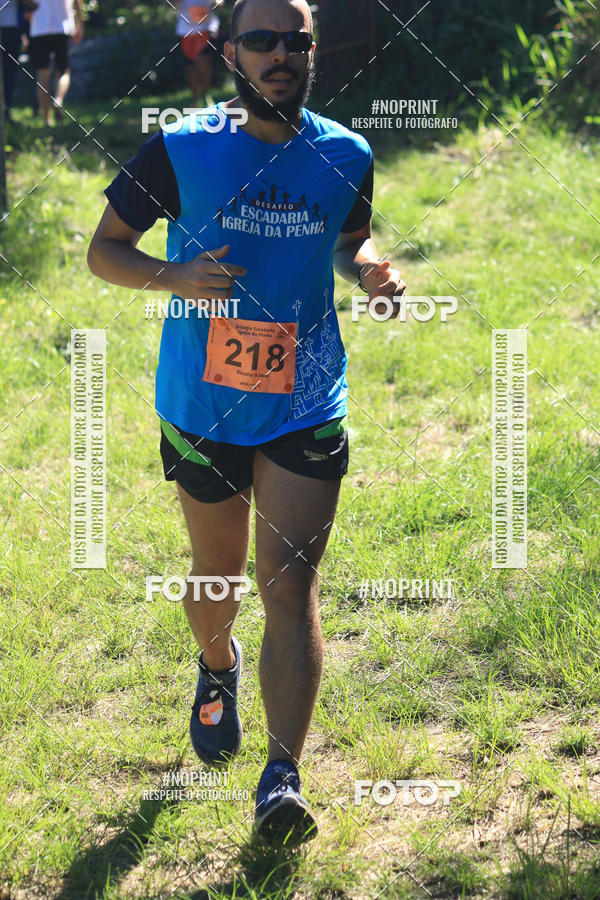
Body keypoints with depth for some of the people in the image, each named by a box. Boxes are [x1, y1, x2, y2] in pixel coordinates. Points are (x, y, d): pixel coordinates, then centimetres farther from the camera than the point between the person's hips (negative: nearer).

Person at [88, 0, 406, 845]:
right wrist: (173, 277, -22)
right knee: (218, 573, 16)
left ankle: (283, 777, -10)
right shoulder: (180, 150, -8)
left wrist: (371, 271, -6)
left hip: (307, 411, 0)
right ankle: (217, 667, 51)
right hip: (202, 407, 0)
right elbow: (104, 248, -1)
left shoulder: (345, 157, 0)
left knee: (291, 583, -9)